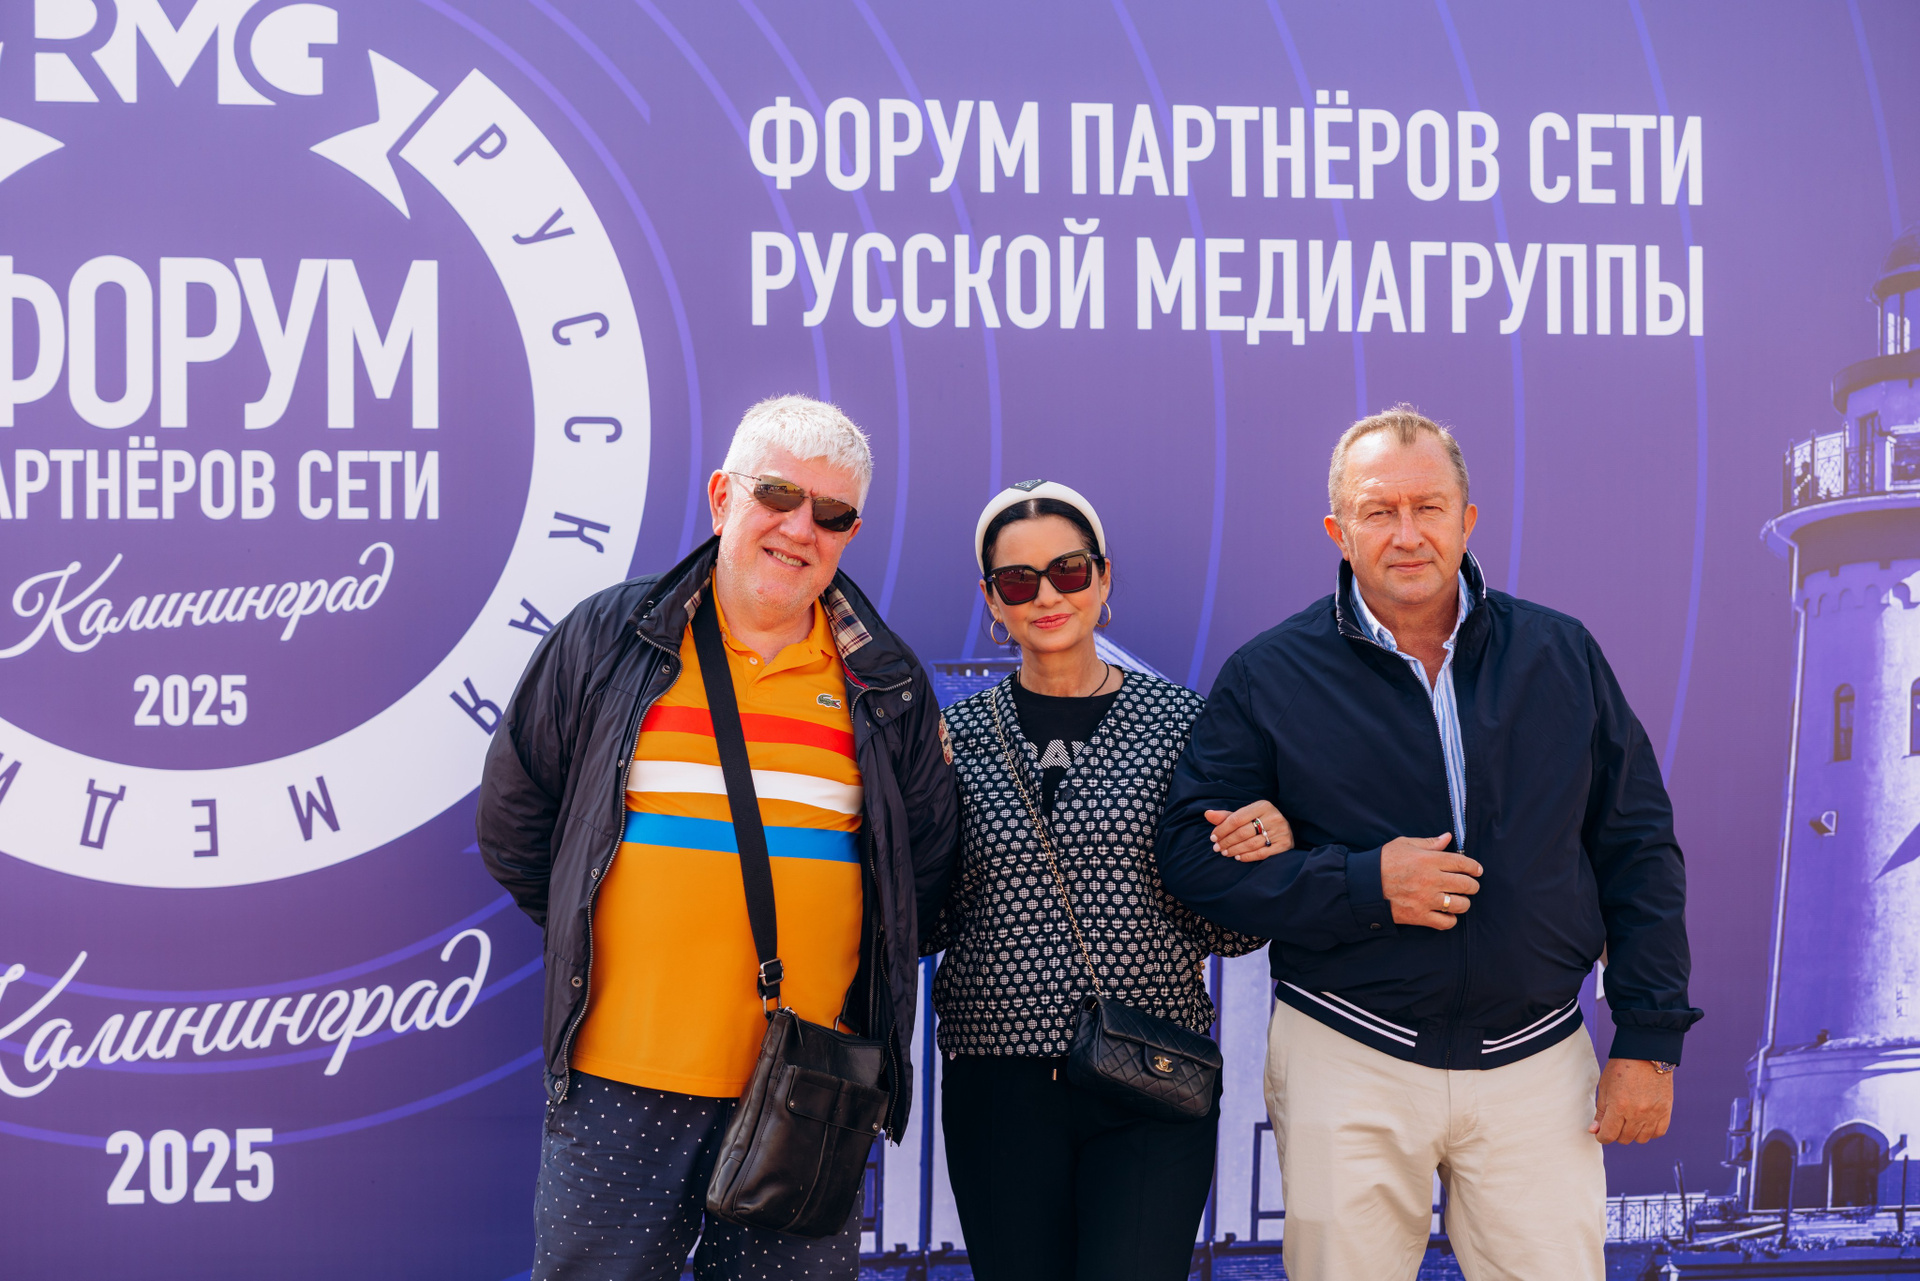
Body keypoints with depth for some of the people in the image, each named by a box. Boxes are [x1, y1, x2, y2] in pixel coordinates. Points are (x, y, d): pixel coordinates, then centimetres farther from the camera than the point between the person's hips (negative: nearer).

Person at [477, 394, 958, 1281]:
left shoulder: (888, 685, 6)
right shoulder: (605, 641, 3)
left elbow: (926, 868, 16)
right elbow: (513, 823, 12)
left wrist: (859, 981, 10)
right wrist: (596, 940, 11)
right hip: (619, 1083, -1)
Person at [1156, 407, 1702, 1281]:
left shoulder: (1561, 656, 5)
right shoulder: (1269, 676, -2)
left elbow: (1638, 850, 8)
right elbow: (1190, 855, -5)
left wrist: (1649, 1041, 3)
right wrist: (1363, 886, -17)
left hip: (1537, 1066, 2)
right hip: (1345, 1064, -1)